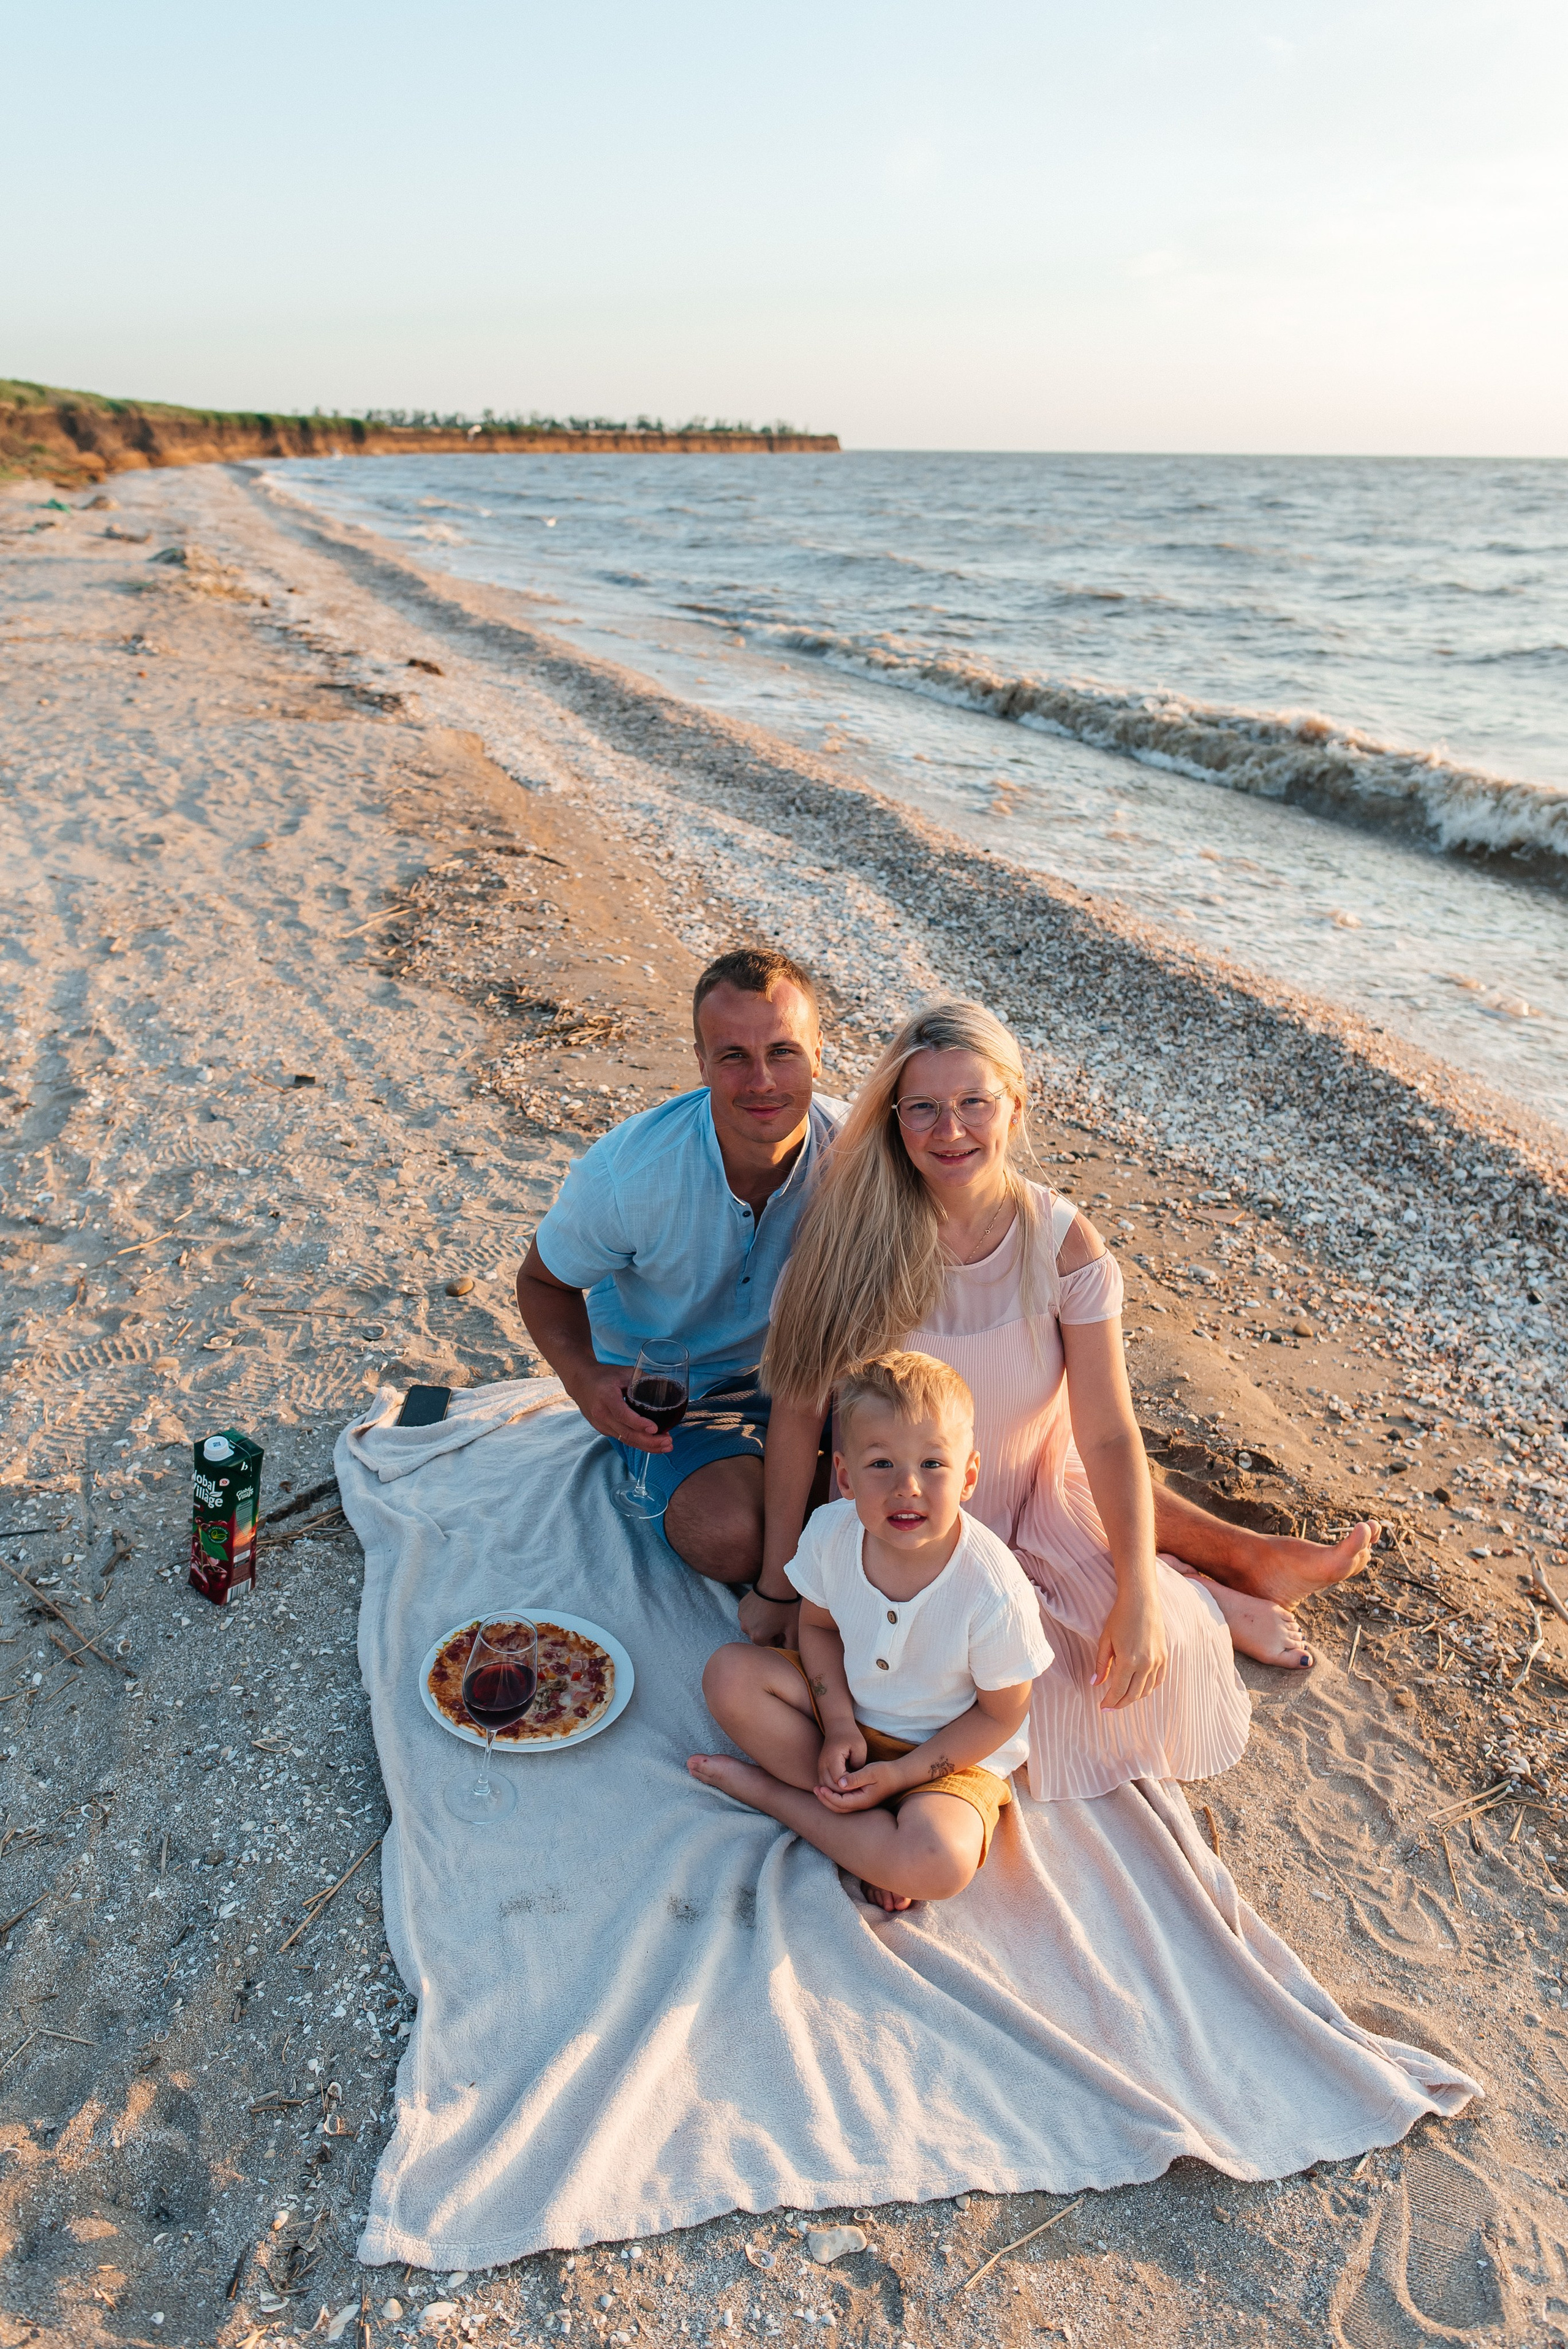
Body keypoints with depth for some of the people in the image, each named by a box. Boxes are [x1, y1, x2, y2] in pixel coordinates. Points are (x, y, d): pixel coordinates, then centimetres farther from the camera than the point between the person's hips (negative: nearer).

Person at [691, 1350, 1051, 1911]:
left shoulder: (994, 1591, -30)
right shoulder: (830, 1534, -19)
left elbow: (1000, 1716, -14)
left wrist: (900, 1774, -19)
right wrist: (839, 1724, -12)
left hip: (952, 1751, -4)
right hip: (849, 1710, 4)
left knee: (939, 1865, -32)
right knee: (729, 1673, -15)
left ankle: (768, 1789, -10)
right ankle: (867, 1820, -14)